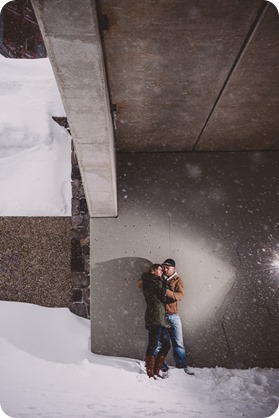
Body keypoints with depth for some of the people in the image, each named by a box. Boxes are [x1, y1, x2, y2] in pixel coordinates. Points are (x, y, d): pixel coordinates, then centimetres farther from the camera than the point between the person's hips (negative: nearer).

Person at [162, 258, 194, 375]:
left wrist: (167, 292, -32)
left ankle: (182, 365, 22)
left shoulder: (177, 280, 0)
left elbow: (180, 295, -16)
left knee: (178, 342, 8)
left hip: (173, 315, 0)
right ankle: (161, 365, 19)